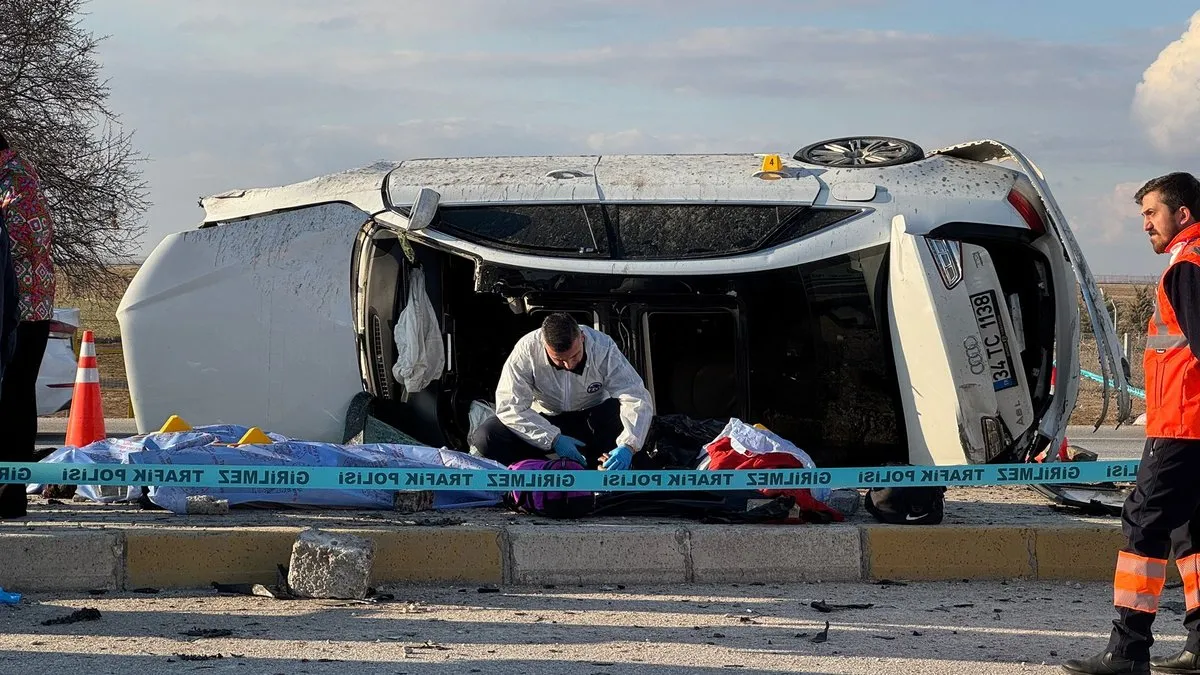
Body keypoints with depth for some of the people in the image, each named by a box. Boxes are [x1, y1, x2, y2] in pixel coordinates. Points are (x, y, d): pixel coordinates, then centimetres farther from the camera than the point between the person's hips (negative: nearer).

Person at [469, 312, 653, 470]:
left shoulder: (603, 347, -24)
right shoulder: (527, 349, -26)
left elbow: (637, 399, -28)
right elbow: (510, 405, -24)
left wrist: (628, 446, -45)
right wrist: (553, 439, -32)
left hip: (591, 419, -1)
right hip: (546, 422, 1)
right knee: (484, 437, -24)